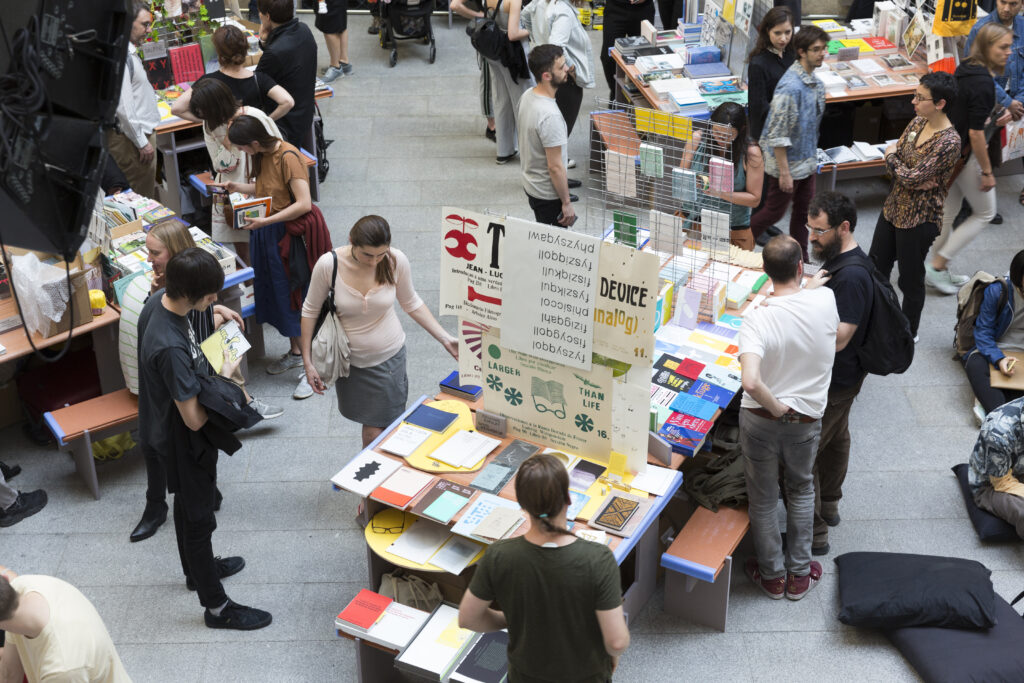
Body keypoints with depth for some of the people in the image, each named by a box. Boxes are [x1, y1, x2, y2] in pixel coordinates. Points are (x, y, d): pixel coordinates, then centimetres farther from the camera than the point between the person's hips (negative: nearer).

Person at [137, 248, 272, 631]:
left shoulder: (160, 300, -12)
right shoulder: (171, 348, -39)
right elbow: (194, 419, -32)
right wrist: (223, 378, -20)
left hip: (166, 429, 9)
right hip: (184, 442, -9)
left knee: (187, 504, 29)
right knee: (199, 519, 8)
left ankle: (197, 569, 52)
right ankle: (217, 607, 25)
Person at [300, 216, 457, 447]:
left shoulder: (396, 261, -17)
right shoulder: (328, 264, -20)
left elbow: (411, 303, 0)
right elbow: (310, 310, -5)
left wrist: (445, 338, -5)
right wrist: (307, 361, -4)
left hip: (387, 357, -1)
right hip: (348, 358, 1)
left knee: (375, 433, -4)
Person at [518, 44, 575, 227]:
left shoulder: (527, 96, -3)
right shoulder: (550, 116, -32)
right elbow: (555, 167, -27)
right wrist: (567, 203, -16)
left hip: (531, 183, 9)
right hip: (548, 195, -9)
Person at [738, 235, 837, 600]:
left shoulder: (758, 319, -24)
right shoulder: (826, 300, -15)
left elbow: (751, 382, -37)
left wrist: (776, 407, -18)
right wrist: (810, 287, 27)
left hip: (761, 420, -2)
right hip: (806, 420, 3)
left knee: (763, 498, 18)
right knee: (801, 489, 27)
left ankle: (772, 576, 35)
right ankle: (799, 574, 36)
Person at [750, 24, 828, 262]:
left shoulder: (813, 81, 2)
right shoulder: (791, 87, -28)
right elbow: (778, 135, -26)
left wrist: (812, 158, 19)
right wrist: (784, 172, -23)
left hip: (806, 159, 9)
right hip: (788, 161, -9)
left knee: (804, 209, 16)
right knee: (774, 211, 5)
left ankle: (800, 259, 30)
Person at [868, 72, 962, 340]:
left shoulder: (949, 142, -25)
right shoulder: (918, 122, 0)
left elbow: (911, 177, -26)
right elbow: (894, 154, 0)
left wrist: (892, 158, -8)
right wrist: (919, 180, -18)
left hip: (919, 219, -8)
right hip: (893, 207, 8)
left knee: (910, 278, 9)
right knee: (876, 266, 20)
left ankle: (908, 333, 30)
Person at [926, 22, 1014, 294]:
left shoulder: (966, 70, 4)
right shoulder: (983, 83, -25)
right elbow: (975, 133, -25)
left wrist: (996, 115, 9)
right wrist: (987, 172, -18)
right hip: (966, 156, -8)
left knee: (947, 213, 18)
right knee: (985, 212, 10)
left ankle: (940, 271, 32)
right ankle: (937, 266, 7)